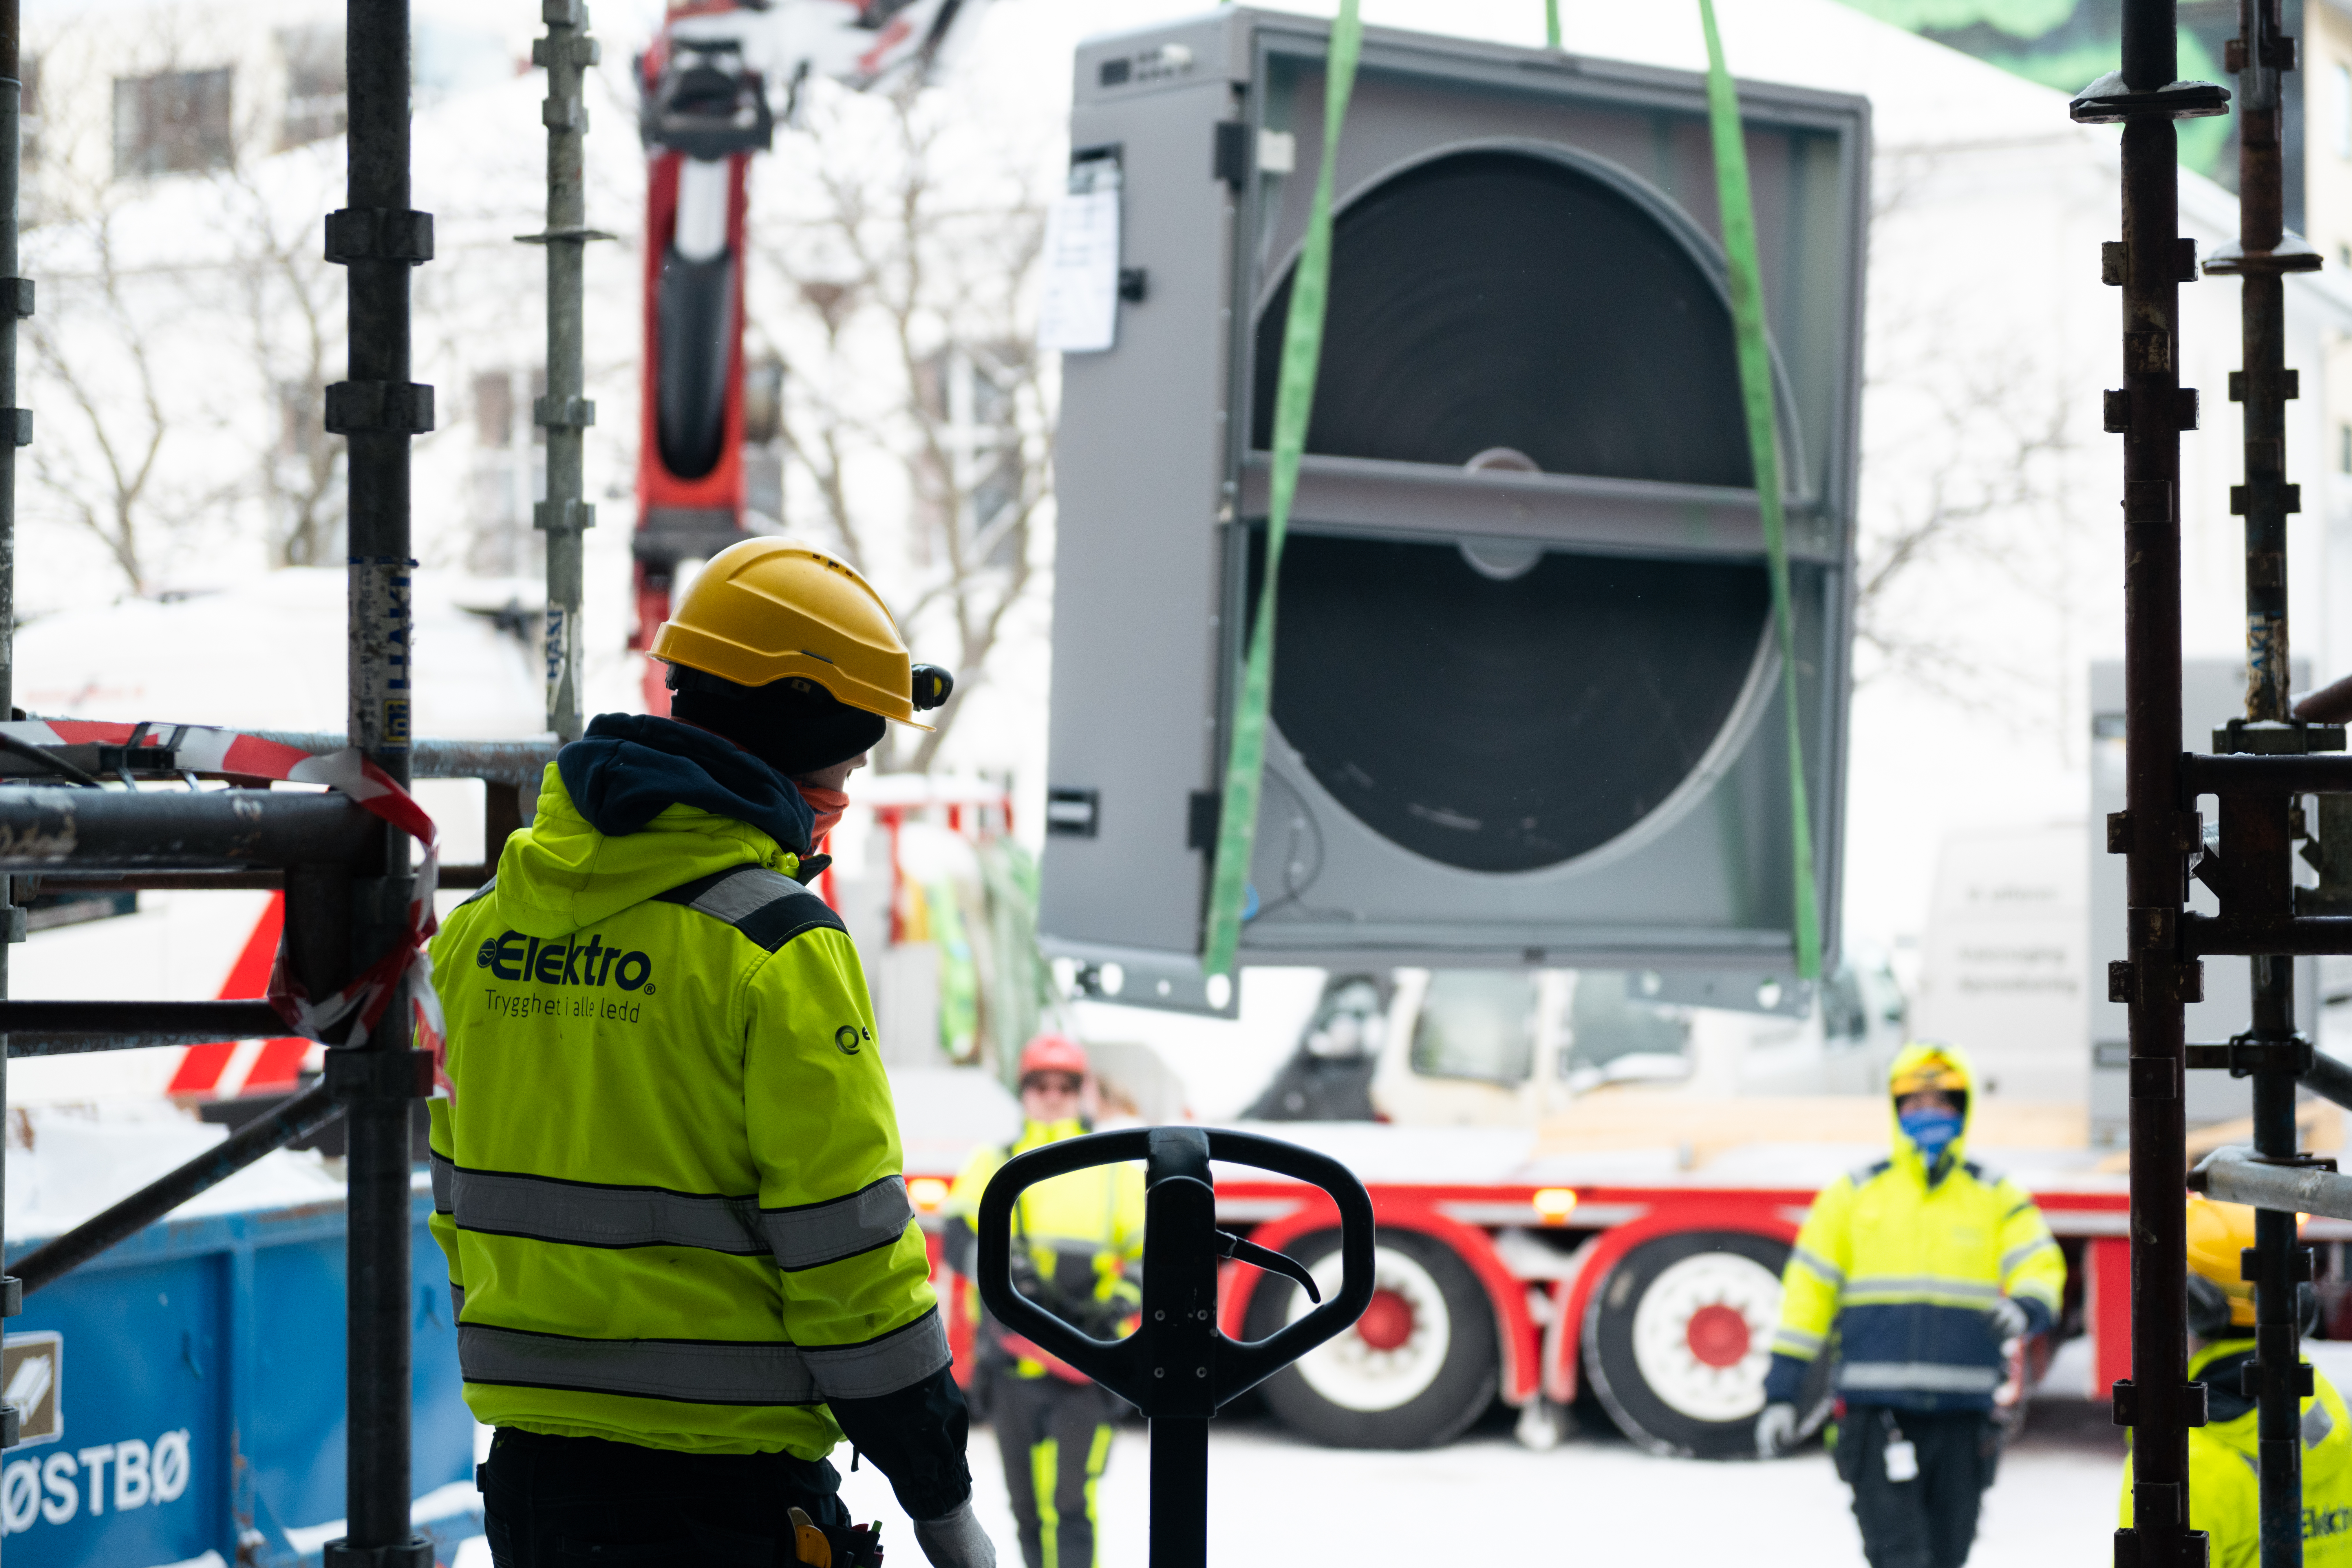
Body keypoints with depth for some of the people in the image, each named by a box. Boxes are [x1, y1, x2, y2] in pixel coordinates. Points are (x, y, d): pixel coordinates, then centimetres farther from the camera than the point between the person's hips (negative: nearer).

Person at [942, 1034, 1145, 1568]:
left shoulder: (1117, 1173, 9)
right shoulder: (992, 1167, 9)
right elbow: (958, 1239, -6)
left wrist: (1121, 1301, -14)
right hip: (1013, 1361, 2)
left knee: (1070, 1503, -13)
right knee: (1028, 1505, 10)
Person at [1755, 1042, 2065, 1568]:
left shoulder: (1998, 1198, 10)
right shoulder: (1853, 1195, 7)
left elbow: (2040, 1268, -2)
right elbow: (1808, 1289, 8)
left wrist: (2025, 1311, -28)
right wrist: (1780, 1393, 2)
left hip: (1962, 1413, 2)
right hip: (1878, 1413, -2)